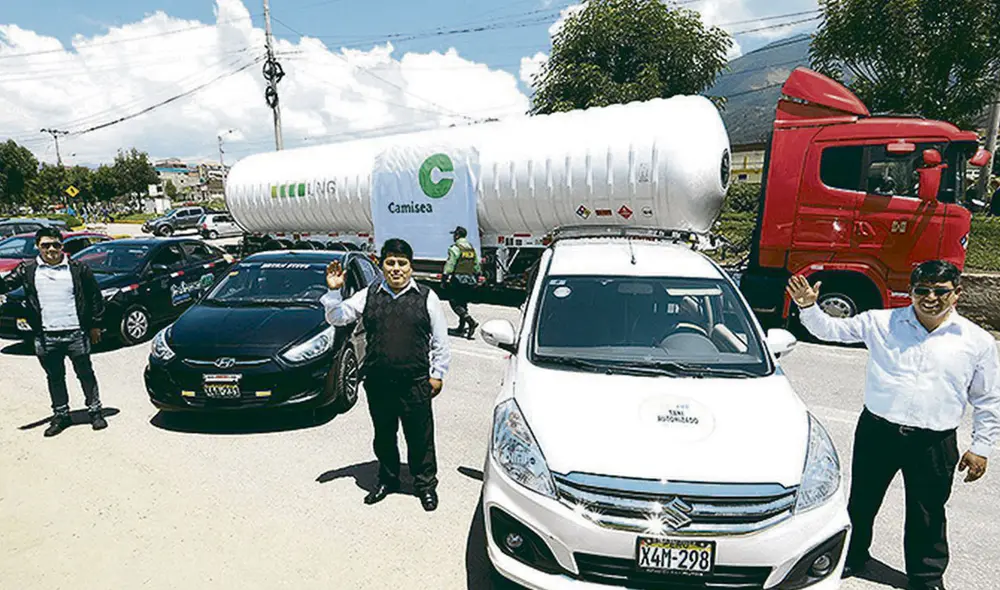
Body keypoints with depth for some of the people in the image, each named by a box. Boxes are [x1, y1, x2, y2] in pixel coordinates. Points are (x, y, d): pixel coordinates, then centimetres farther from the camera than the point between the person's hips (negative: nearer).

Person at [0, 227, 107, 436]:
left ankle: (95, 411, 19)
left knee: (85, 374, 8)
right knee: (54, 377, 13)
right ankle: (61, 415, 26)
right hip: (45, 337, 2)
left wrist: (95, 325, 5)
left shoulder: (78, 269, 0)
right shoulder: (27, 270, 5)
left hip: (76, 333, -2)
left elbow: (95, 297, 5)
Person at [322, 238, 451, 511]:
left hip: (415, 384, -2)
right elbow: (337, 317, 9)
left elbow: (440, 340, 2)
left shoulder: (426, 297, 1)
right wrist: (334, 291, -7)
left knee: (420, 437, 7)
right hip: (378, 383, 3)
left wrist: (437, 374, -1)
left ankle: (425, 484, 26)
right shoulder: (369, 296, 7)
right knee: (383, 436, 17)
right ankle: (387, 479, 38)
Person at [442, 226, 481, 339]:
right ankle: (461, 328, 18)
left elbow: (449, 265, -14)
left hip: (458, 280, -7)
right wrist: (476, 280, 24)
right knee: (463, 303, 15)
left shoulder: (455, 248, -9)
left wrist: (444, 279, -9)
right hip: (470, 281, 8)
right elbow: (477, 266, 17)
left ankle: (471, 321, -19)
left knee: (454, 302, -4)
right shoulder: (472, 249, 14)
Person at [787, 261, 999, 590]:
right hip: (877, 431, 1)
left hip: (934, 443, 0)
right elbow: (831, 329, 3)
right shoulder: (881, 323, 0)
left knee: (927, 515, 13)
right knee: (862, 501, 15)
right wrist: (808, 307, -15)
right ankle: (852, 556, 38)